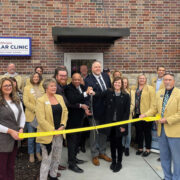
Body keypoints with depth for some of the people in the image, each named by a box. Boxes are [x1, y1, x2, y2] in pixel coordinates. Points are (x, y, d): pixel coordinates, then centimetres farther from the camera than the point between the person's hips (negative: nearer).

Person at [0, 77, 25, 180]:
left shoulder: (17, 100, 8)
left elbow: (22, 115, 11)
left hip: (15, 138, 6)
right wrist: (10, 131, -16)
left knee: (11, 166, 19)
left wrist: (21, 129, -4)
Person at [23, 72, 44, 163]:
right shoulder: (27, 88, 1)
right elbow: (26, 102, -7)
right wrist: (35, 109, -14)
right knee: (31, 137, 4)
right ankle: (31, 154, 18)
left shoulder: (42, 88, 9)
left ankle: (38, 152, 23)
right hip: (31, 115, -2)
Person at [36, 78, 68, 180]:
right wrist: (52, 130, -16)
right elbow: (41, 119, -16)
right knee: (47, 159, -1)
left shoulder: (60, 97, 7)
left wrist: (62, 125, -5)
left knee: (57, 157, 17)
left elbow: (65, 112, 8)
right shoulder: (41, 100, -11)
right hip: (47, 134, -6)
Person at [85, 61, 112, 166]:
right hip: (95, 110, -5)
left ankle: (102, 152, 33)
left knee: (104, 132, 17)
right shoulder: (88, 80, -12)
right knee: (94, 133, 9)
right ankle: (95, 155, 23)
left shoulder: (106, 76, 6)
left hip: (106, 109, 5)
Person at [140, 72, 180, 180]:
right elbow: (155, 108, 14)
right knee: (164, 157, 17)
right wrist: (145, 114, -2)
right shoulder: (160, 93, 9)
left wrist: (167, 120, -19)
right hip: (162, 130, 6)